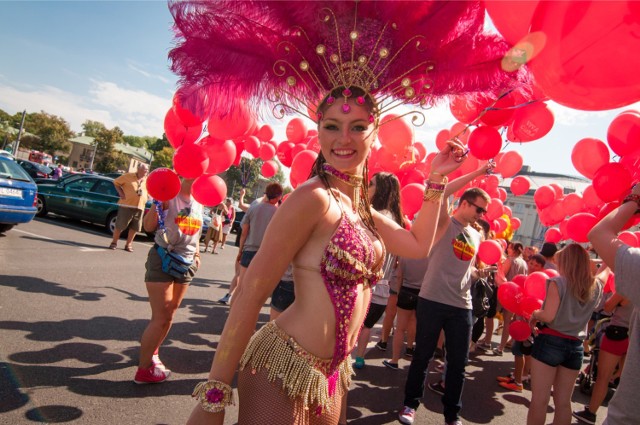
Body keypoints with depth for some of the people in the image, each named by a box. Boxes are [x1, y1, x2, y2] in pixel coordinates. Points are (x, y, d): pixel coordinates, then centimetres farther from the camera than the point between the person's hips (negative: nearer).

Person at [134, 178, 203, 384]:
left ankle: (152, 352, 36)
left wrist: (196, 254, 13)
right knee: (160, 318, -4)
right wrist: (157, 202, -28)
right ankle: (143, 369, 9)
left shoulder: (199, 201, 8)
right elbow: (149, 226, -15)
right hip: (163, 259, -6)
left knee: (169, 315, 16)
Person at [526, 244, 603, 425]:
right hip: (576, 346, 6)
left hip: (550, 342, -5)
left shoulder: (558, 282, -12)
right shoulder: (596, 287, 3)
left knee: (539, 400, 2)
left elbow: (548, 316, -17)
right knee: (563, 402, 14)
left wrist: (534, 314, 0)